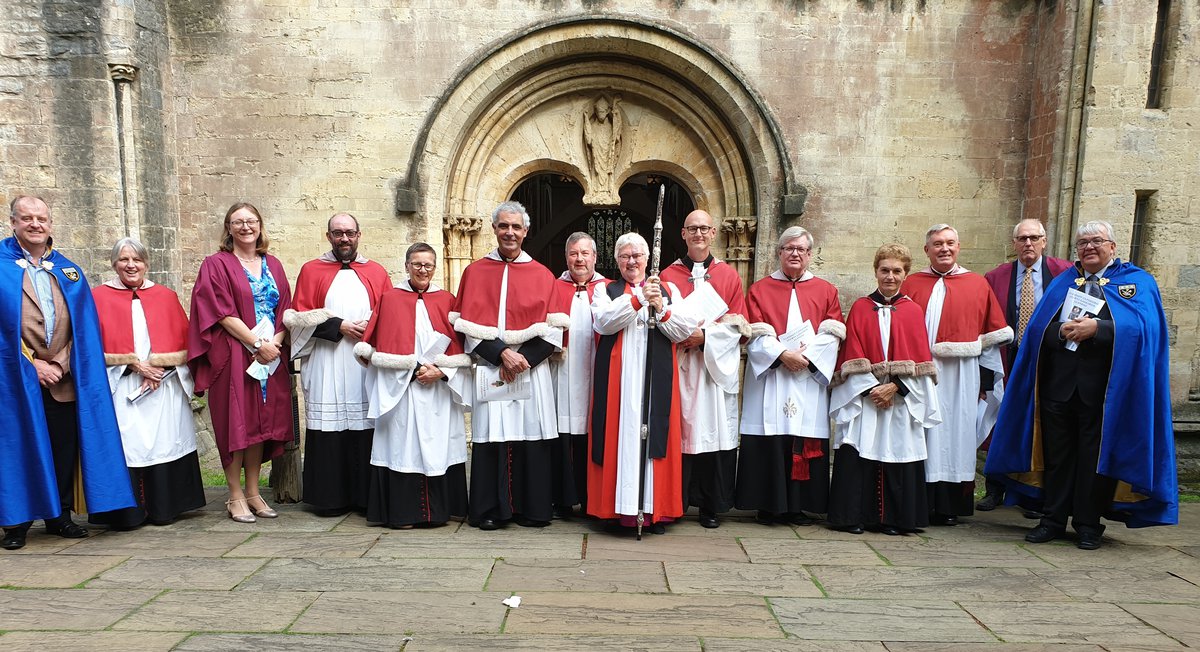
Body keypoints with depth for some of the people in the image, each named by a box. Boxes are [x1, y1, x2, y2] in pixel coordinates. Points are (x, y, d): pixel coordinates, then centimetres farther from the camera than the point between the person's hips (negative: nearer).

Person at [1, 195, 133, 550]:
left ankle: (60, 515, 17)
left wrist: (59, 364, -5)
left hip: (64, 377, 3)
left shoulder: (69, 271, 12)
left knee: (65, 448, 4)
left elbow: (83, 325, 8)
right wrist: (33, 364, -11)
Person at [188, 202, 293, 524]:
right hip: (233, 356, -4)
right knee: (236, 422, -1)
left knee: (262, 421, 7)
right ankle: (236, 497, 9)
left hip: (271, 355, 5)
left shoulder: (273, 265, 14)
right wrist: (257, 344, -15)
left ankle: (253, 492, 17)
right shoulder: (217, 265, -1)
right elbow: (223, 312, -10)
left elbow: (285, 310, 10)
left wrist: (275, 341, -8)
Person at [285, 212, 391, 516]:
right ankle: (330, 497, 7)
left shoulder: (376, 272, 14)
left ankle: (365, 496, 8)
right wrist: (338, 326, -8)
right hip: (327, 366, -1)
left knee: (366, 428, -1)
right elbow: (298, 317, 2)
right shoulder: (311, 271, 11)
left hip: (367, 366, 1)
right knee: (329, 427, -3)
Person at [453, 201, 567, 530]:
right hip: (489, 370, 0)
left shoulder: (542, 275, 8)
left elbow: (552, 330, 1)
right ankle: (491, 510, 11)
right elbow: (468, 326, 0)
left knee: (531, 437, -1)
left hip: (533, 371, 0)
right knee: (491, 437, -1)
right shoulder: (475, 272, 8)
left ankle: (531, 508, 12)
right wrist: (501, 353, -13)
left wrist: (523, 359, -13)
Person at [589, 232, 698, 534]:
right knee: (622, 435, -4)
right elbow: (603, 321, -9)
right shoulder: (605, 289, 12)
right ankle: (623, 506, 4)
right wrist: (638, 298, -18)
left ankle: (657, 508, 7)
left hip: (657, 378, 1)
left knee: (655, 435, -1)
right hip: (618, 378, -1)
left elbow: (685, 330, 4)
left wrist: (662, 309, -13)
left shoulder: (668, 290, 15)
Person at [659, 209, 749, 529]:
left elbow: (739, 324, 4)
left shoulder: (729, 275, 9)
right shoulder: (668, 275, 8)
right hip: (679, 367, 0)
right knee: (679, 431, -1)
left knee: (715, 430, 1)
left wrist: (705, 335, -11)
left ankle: (711, 506, 13)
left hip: (717, 367, 1)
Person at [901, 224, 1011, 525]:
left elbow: (993, 336, 7)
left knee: (955, 437, 5)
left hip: (961, 376, 0)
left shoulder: (978, 285, 8)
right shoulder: (911, 285, 7)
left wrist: (985, 379, 2)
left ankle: (950, 507, 15)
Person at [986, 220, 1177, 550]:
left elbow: (1143, 327, -9)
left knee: (1096, 457, 3)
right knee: (1056, 453, 7)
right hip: (1058, 382, 3)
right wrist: (1062, 331, -14)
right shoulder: (1061, 283, 15)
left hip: (1103, 386, -3)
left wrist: (1098, 328, -19)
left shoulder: (1138, 282, 7)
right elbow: (1038, 327, 5)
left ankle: (1088, 524, 15)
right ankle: (1054, 519, 16)